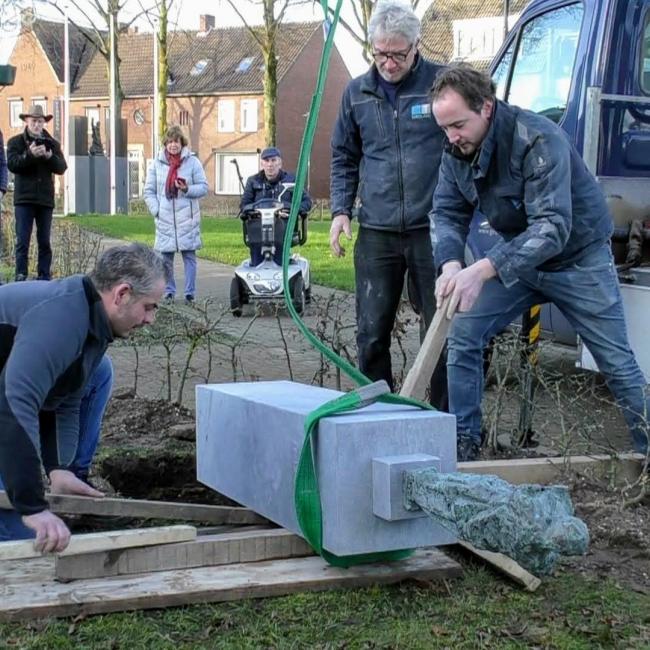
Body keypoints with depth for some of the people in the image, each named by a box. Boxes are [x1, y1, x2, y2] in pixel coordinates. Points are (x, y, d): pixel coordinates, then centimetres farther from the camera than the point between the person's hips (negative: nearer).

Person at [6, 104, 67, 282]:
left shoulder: (52, 143, 12)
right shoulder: (16, 142, 5)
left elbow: (62, 167, 1)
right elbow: (12, 164, -9)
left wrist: (49, 156, -17)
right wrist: (30, 154, -23)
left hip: (45, 199, 3)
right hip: (24, 198, -2)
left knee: (44, 241, 4)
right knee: (23, 240, -6)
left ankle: (44, 277, 8)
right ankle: (21, 277, -5)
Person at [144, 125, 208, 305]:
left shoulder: (193, 162, 1)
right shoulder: (157, 164, 7)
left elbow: (204, 187, 2)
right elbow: (149, 191, 10)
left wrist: (187, 189, -15)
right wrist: (156, 210, -2)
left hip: (187, 218, -2)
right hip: (165, 219, 2)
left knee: (189, 256, 0)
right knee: (165, 257, 3)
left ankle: (190, 293, 6)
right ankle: (169, 292, 14)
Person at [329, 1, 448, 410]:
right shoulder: (357, 93, 10)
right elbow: (344, 157, 19)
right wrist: (341, 210, 9)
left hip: (432, 230, -3)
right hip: (376, 233, 3)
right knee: (371, 333, 6)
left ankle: (445, 418, 14)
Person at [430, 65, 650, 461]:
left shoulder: (538, 139, -32)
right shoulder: (456, 153, -10)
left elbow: (552, 227, -39)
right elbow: (447, 214, -9)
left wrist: (483, 271, -49)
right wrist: (451, 265, -32)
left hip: (578, 259, -5)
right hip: (518, 258, 6)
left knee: (618, 363, 2)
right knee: (464, 333, -7)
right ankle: (464, 444, 5)